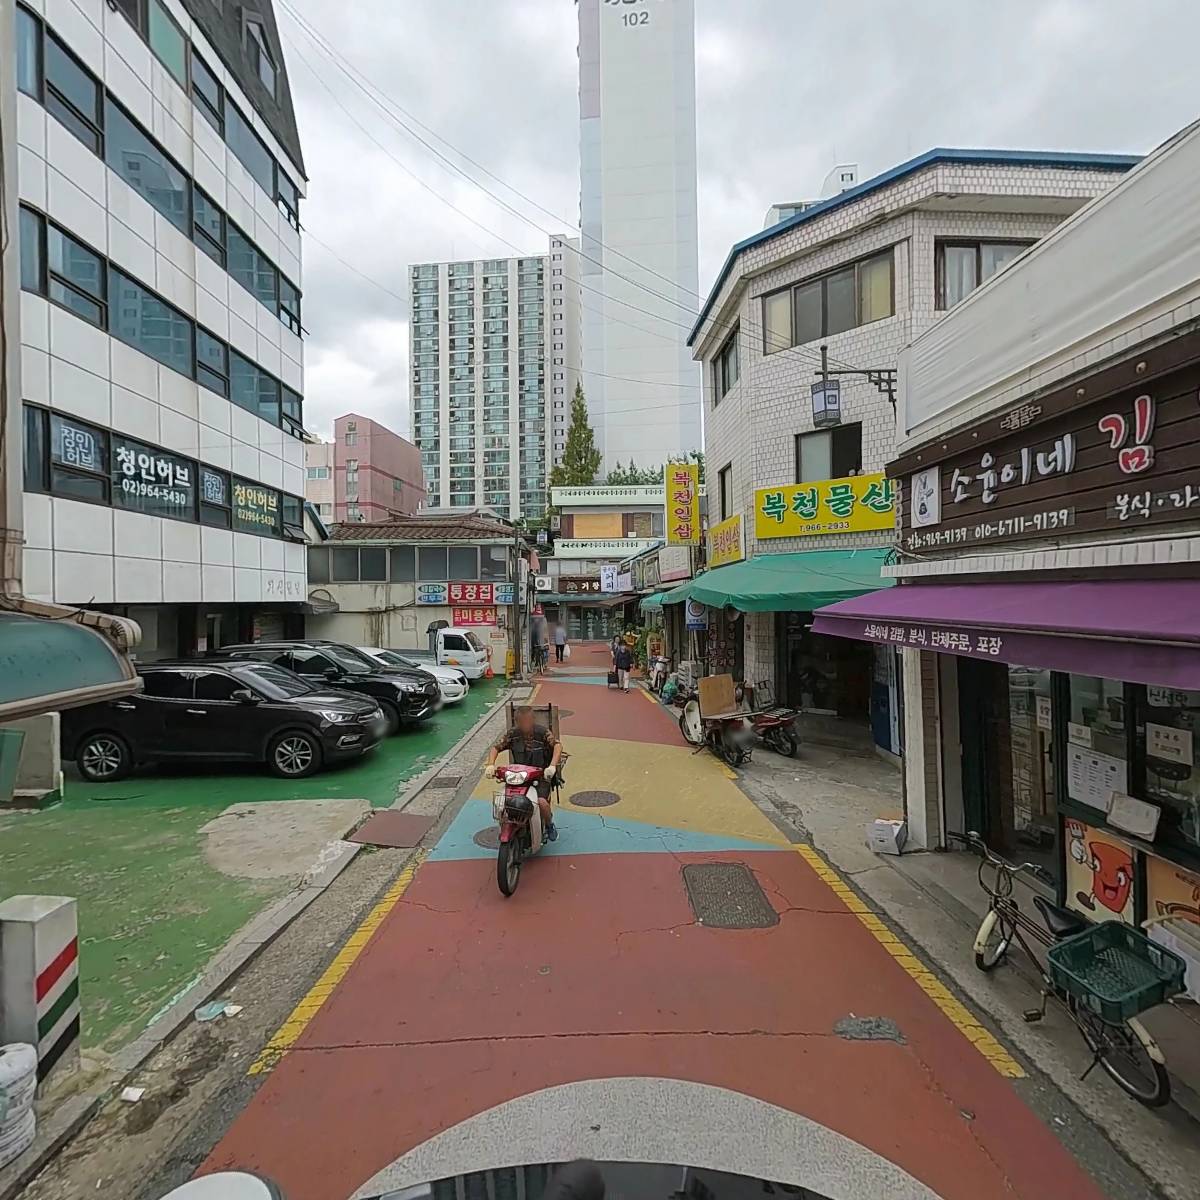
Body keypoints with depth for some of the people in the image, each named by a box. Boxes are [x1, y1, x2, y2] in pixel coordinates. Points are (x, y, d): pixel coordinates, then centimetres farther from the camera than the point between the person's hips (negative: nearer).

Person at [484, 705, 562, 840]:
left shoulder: (543, 732, -11)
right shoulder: (511, 733, -2)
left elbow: (557, 745, -22)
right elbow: (496, 747, -2)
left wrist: (552, 766, -38)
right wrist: (490, 765, -22)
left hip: (541, 775, -3)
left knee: (542, 802, -26)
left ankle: (549, 825, 9)